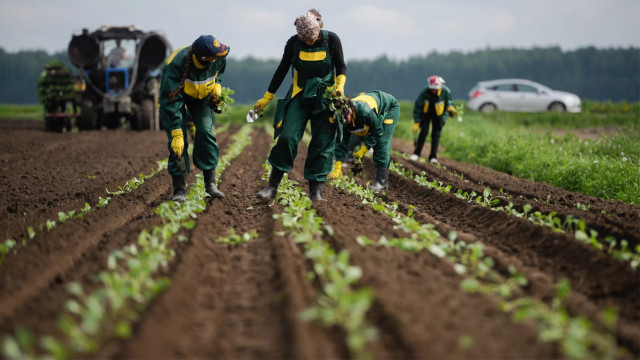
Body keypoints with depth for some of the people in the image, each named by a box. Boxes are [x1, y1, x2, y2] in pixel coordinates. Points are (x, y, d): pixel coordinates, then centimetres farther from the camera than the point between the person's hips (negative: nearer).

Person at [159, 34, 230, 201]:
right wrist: (177, 134, -39)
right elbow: (172, 102, -38)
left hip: (202, 96, 3)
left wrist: (216, 87, -13)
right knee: (178, 142, -14)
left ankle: (210, 183, -6)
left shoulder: (218, 60, -26)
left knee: (205, 132, -15)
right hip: (175, 94, -3)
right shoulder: (177, 64, -41)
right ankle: (179, 188, -5)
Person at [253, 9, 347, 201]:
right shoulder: (293, 43, -7)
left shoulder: (331, 40, -10)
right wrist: (266, 98, 7)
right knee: (287, 137, -12)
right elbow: (282, 70, 3)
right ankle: (273, 186, -3)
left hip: (325, 97, 0)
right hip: (300, 95, 0)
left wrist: (340, 87, -19)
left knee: (323, 144, -4)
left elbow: (341, 67, 1)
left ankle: (316, 191, 3)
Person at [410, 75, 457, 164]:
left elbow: (448, 100, 3)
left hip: (438, 114, 1)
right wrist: (416, 122, -18)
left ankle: (433, 156, 5)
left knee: (436, 134, -3)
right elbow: (417, 107, -18)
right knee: (424, 131, -14)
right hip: (426, 113, -1)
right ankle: (416, 153, -5)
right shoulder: (424, 92, -26)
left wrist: (450, 107, -19)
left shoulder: (445, 91, -21)